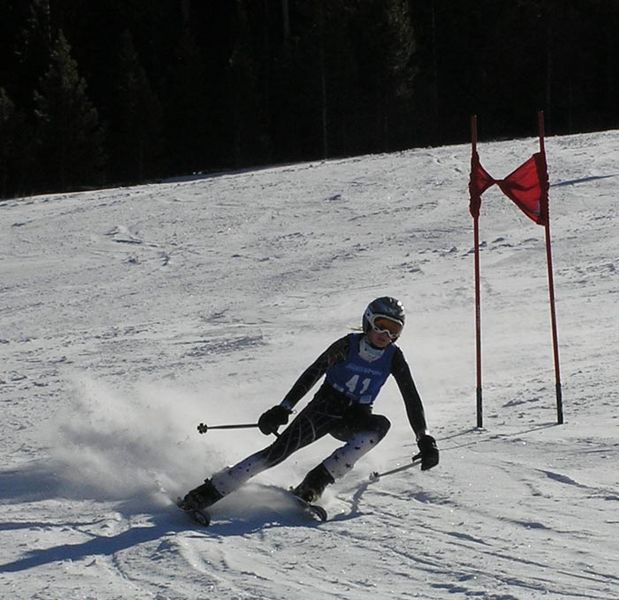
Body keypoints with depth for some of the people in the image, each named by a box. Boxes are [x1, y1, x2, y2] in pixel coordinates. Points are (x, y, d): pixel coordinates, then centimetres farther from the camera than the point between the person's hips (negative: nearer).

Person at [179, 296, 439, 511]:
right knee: (281, 447, -24)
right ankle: (212, 490, -21)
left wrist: (425, 439, -11)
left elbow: (412, 399, -3)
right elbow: (312, 374, -9)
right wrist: (283, 409, -14)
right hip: (325, 406, -2)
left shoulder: (394, 358, -6)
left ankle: (316, 482, -31)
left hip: (356, 419, 2)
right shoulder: (348, 345, -12)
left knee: (380, 424, -33)